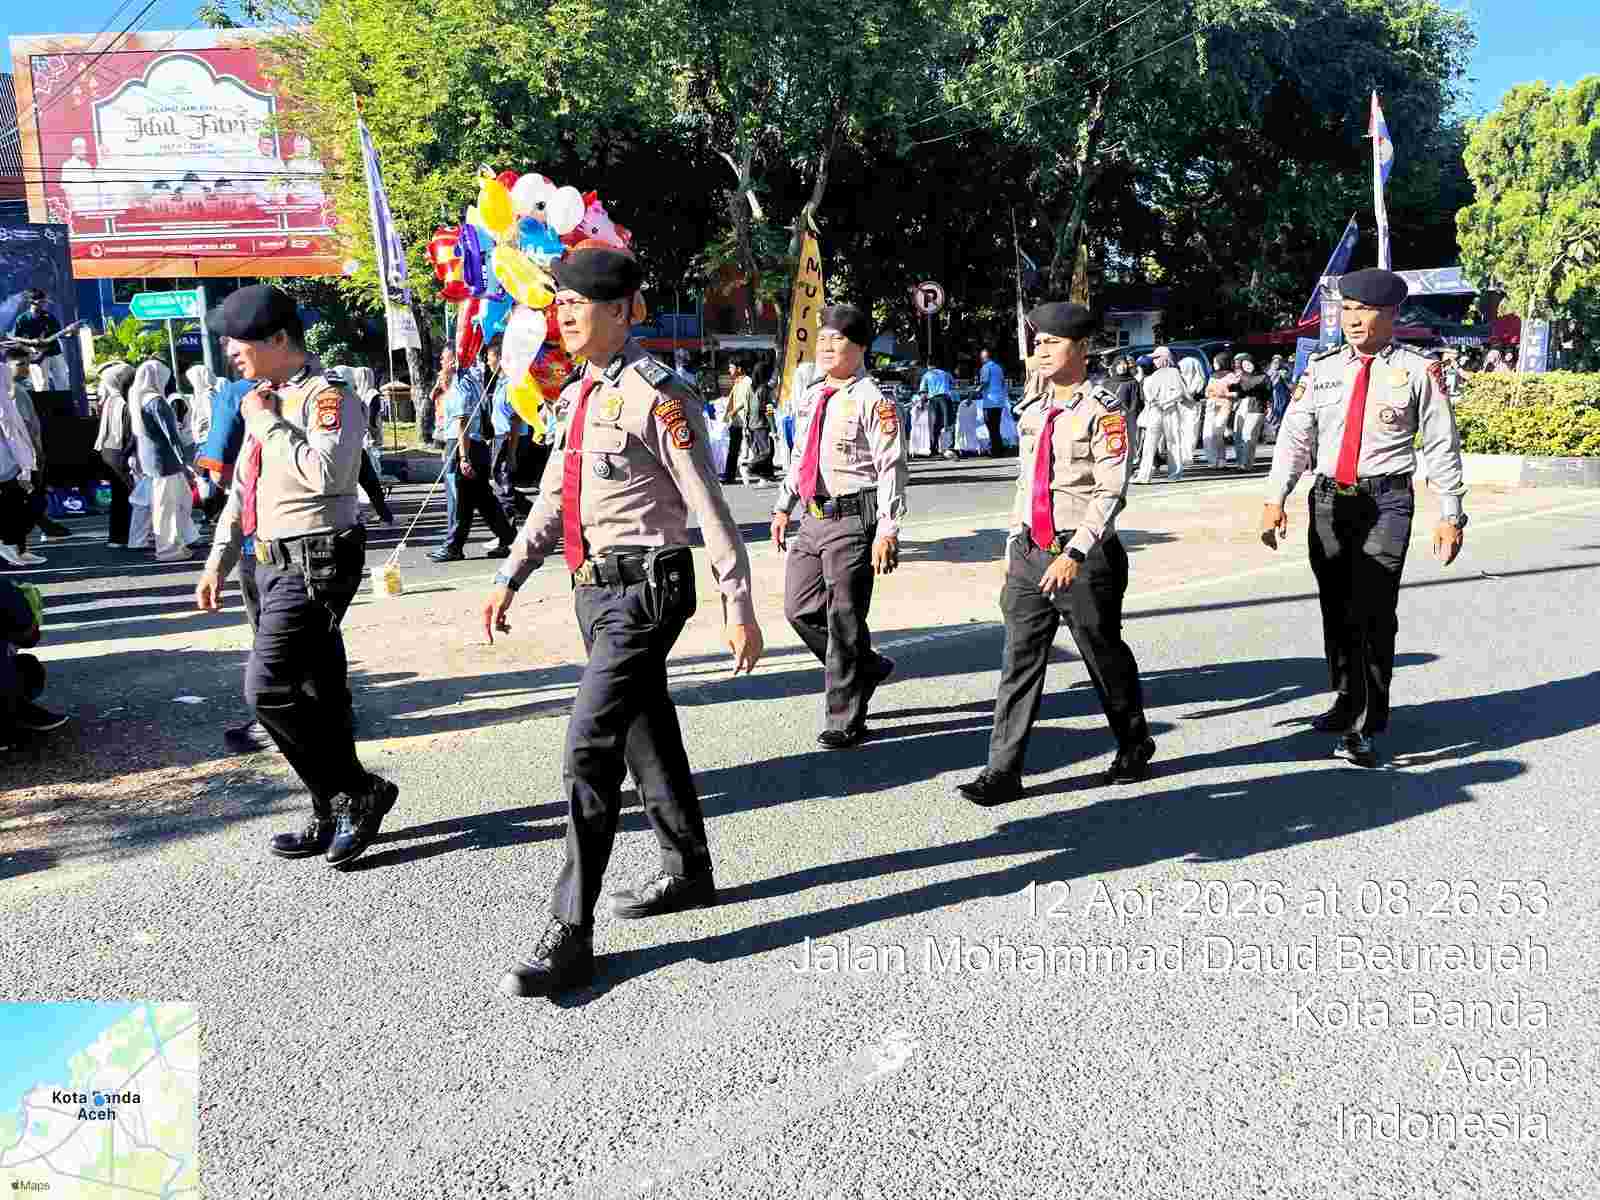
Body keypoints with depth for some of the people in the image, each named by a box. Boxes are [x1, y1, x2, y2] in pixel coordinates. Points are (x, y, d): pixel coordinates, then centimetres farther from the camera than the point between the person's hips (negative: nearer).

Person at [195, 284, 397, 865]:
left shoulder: (328, 395, -12)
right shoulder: (265, 399, 16)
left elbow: (325, 473, -30)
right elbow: (242, 488, 23)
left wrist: (268, 424, -18)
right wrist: (218, 560, 22)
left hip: (315, 563, -9)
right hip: (275, 561, 9)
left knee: (267, 688, -13)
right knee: (316, 692, 13)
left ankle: (357, 793, 2)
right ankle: (333, 814, 24)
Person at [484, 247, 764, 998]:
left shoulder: (657, 395, -14)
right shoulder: (580, 395, 12)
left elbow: (710, 508, -15)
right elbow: (553, 498, 19)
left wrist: (739, 608, -15)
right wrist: (510, 580, 16)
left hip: (643, 589, -9)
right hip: (595, 589, 9)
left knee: (589, 751, -10)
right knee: (646, 737, 20)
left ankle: (570, 938, 1)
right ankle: (687, 872, 39)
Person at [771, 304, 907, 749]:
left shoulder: (872, 402, -10)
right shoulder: (810, 397, 14)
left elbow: (892, 469, -15)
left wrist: (887, 530, -21)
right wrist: (783, 508, 21)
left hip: (854, 518, -8)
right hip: (813, 519, 8)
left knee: (844, 619, -2)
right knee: (800, 609, 12)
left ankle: (845, 720, 11)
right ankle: (866, 666, 33)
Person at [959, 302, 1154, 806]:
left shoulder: (1104, 413, -10)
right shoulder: (1033, 415, 12)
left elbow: (1111, 492, -18)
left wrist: (1074, 555, -25)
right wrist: (1013, 551, 17)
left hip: (1084, 558, -6)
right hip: (1029, 555, 6)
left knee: (1105, 658, 11)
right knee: (1019, 661, 2)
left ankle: (1135, 749, 34)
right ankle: (1003, 773, 6)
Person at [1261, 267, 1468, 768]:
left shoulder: (1417, 370, 0)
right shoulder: (1322, 367, 8)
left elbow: (1442, 446, 1)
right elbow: (1295, 436, 3)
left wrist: (1450, 515, -2)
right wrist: (1275, 500, -7)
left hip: (1385, 501, -4)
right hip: (1328, 499, 4)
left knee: (1372, 613, -8)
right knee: (1335, 609, 13)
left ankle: (1363, 728, 1)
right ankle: (1346, 702, 32)